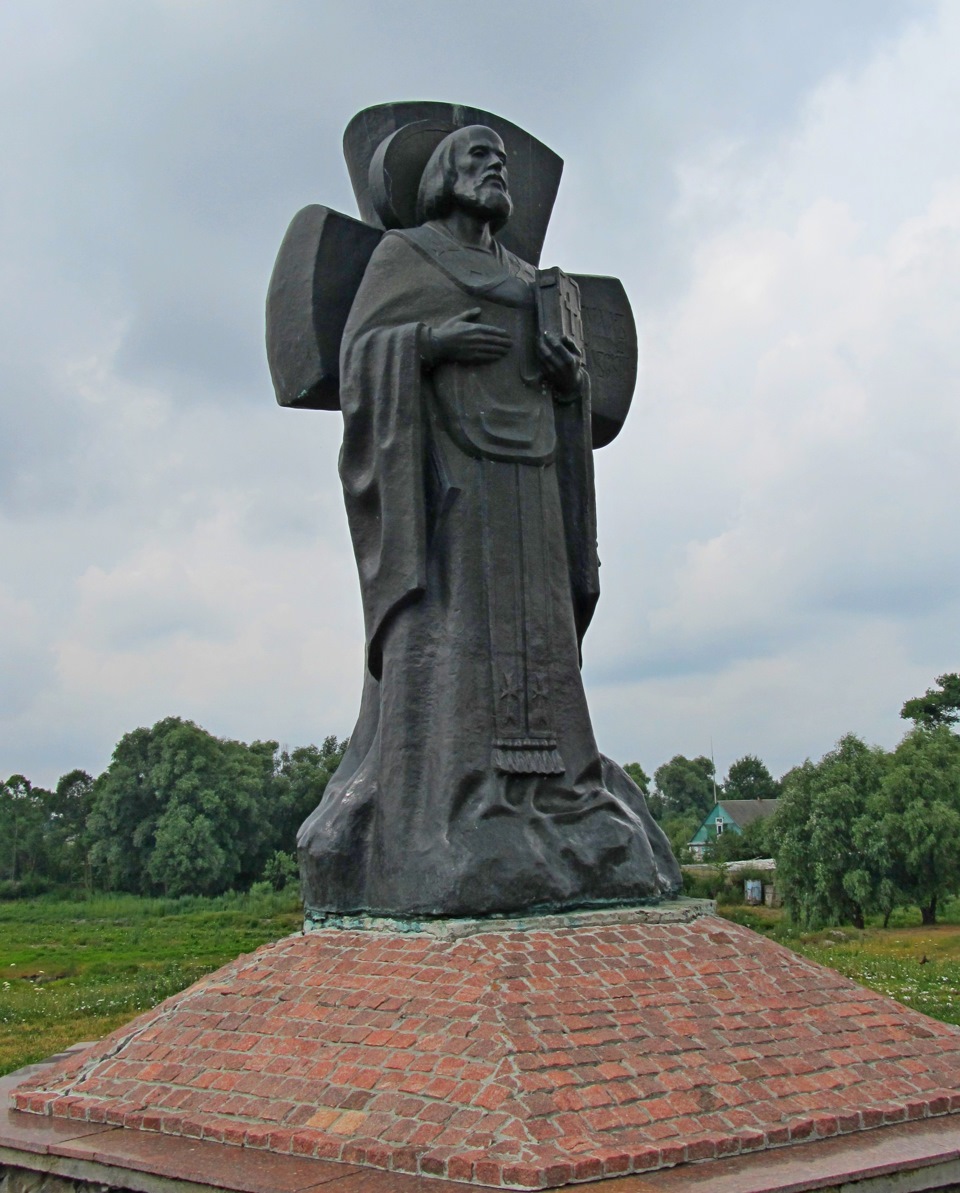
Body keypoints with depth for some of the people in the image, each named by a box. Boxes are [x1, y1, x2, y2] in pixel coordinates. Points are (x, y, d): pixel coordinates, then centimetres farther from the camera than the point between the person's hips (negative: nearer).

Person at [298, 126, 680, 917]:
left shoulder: (526, 280, 25)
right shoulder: (401, 254, 11)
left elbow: (558, 388, 22)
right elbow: (361, 358, 1)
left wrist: (571, 373, -1)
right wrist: (429, 341, -16)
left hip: (520, 480, 6)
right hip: (439, 467, -5)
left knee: (530, 646, -3)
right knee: (441, 637, -16)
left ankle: (548, 826, -5)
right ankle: (433, 845, -18)